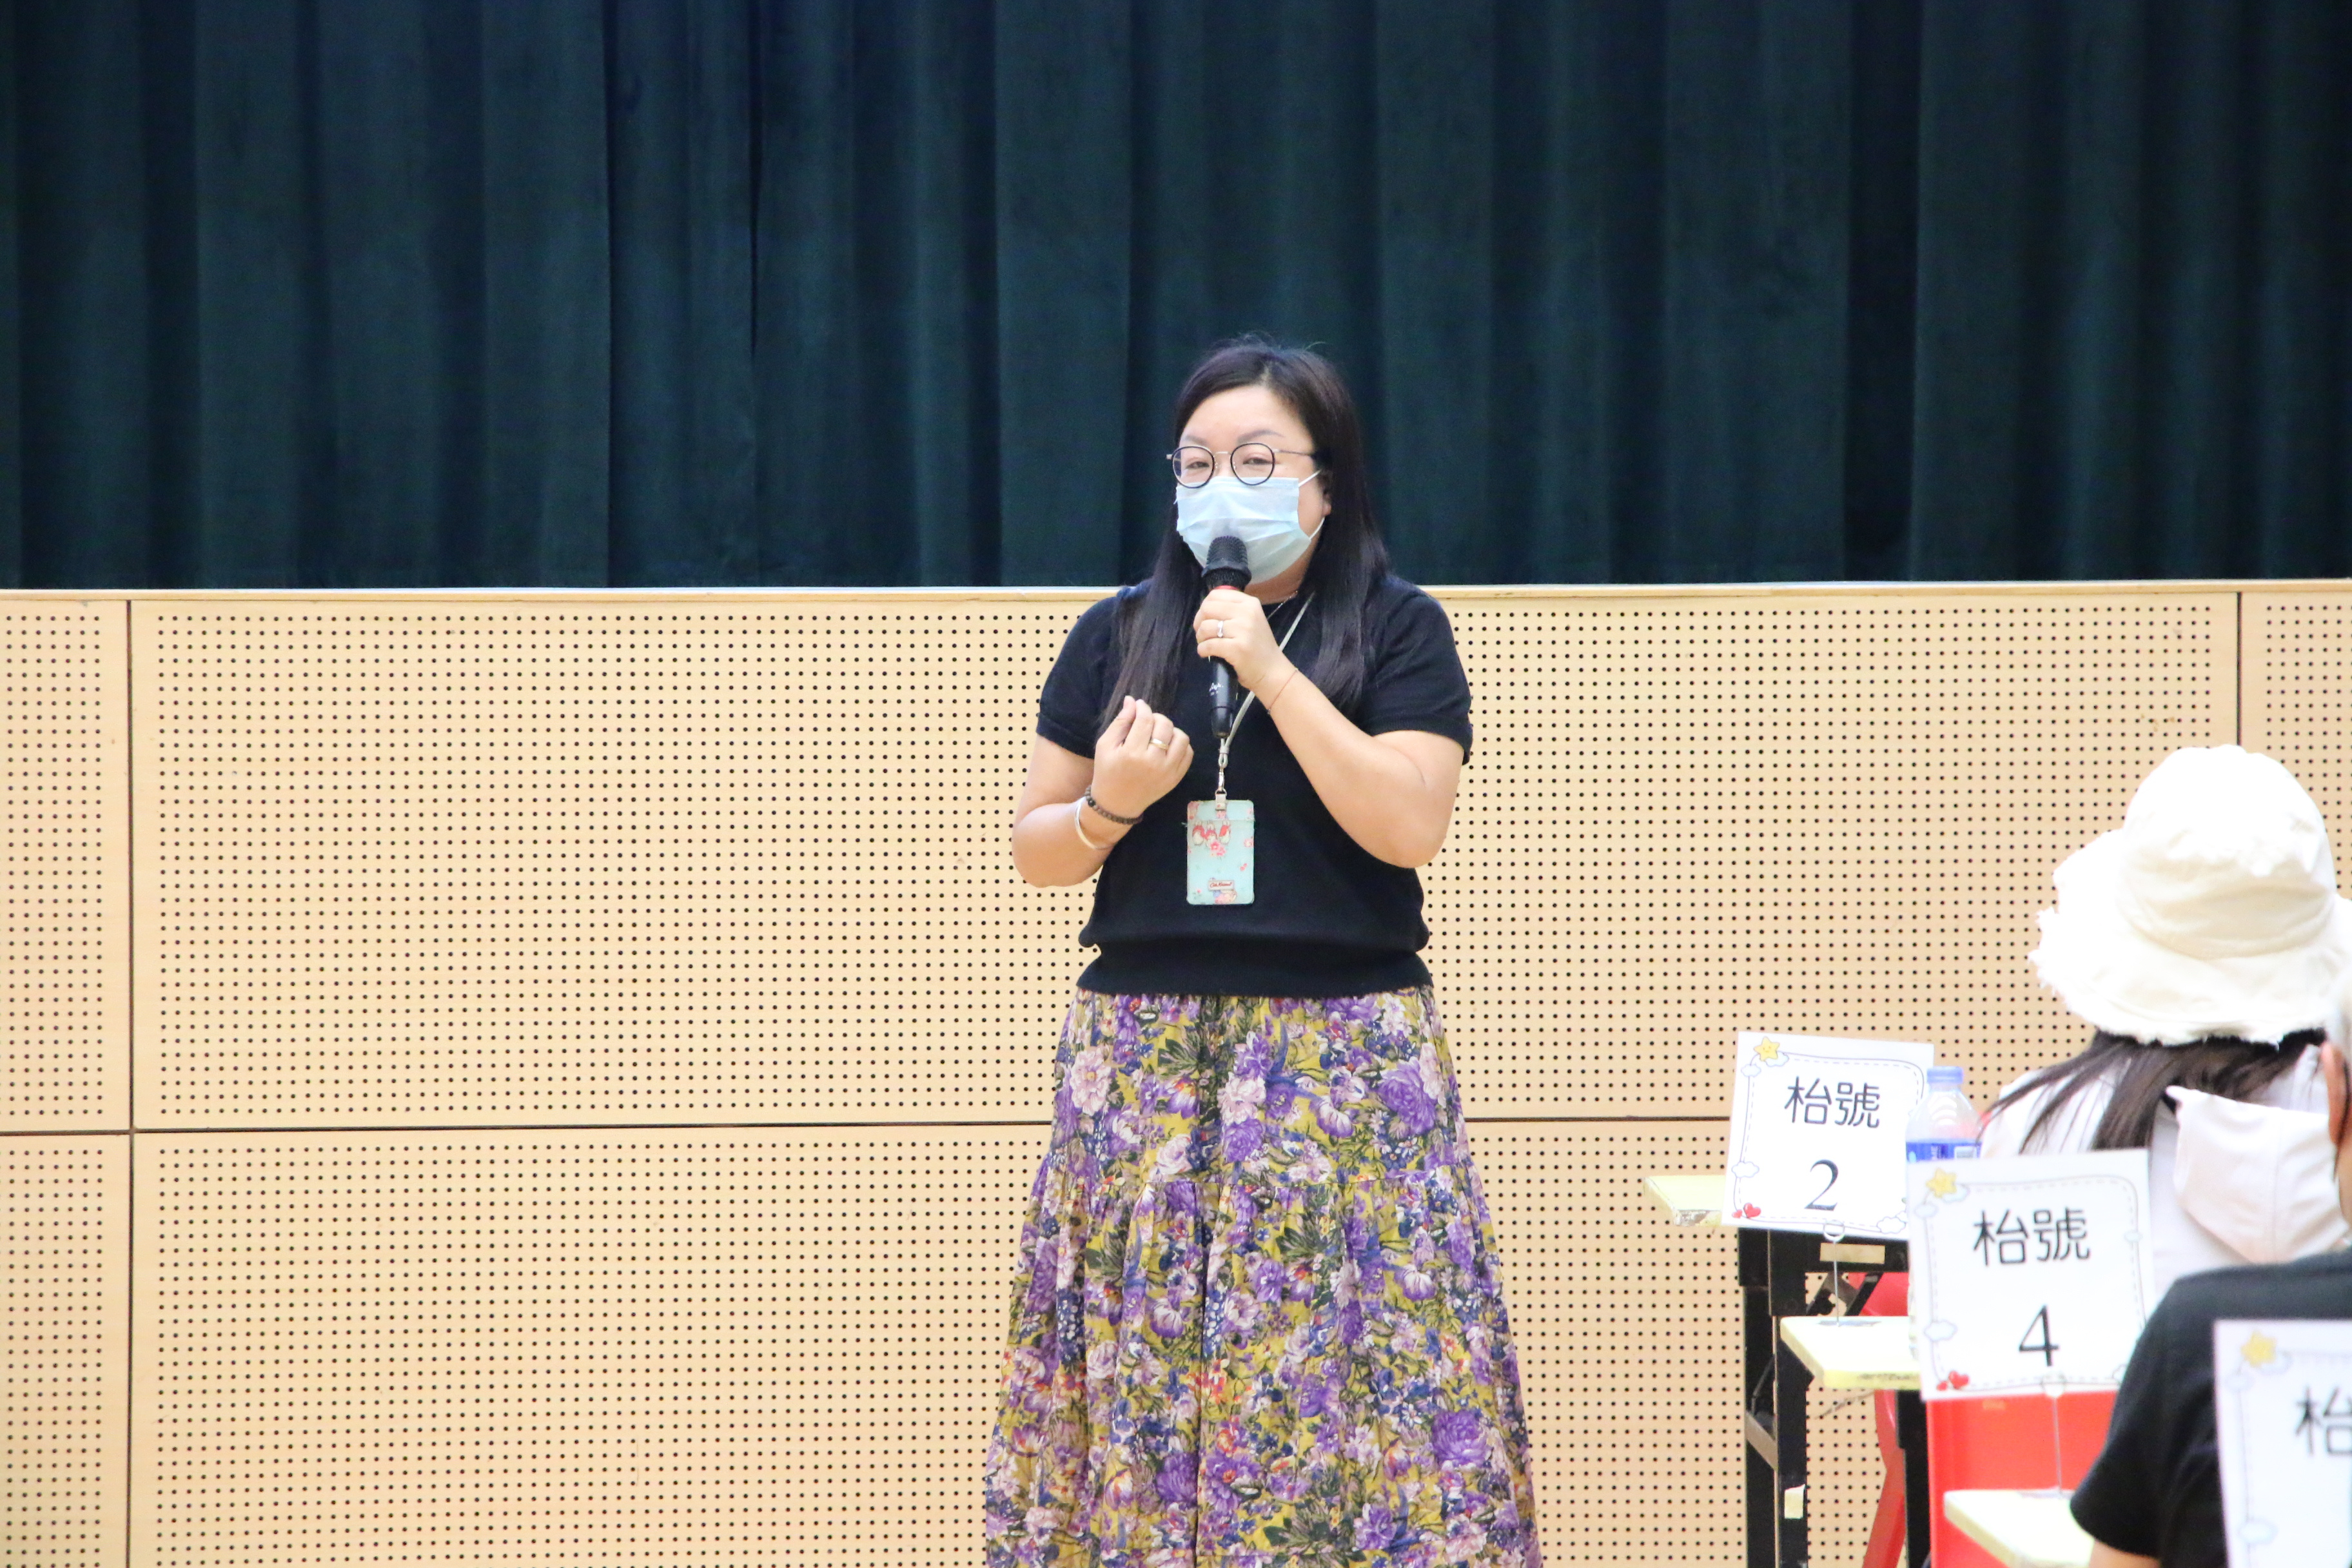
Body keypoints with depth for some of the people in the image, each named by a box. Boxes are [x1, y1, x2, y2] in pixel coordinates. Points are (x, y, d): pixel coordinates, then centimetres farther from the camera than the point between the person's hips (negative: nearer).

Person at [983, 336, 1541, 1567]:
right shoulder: (1117, 635, 11)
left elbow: (1408, 826, -10)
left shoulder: (1397, 631, 3)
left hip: (1342, 1066, -2)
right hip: (1144, 1059, 2)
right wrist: (1110, 803, -9)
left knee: (1345, 1370, -7)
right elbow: (1033, 850, 13)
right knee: (1141, 1365, -2)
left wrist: (1268, 667, -13)